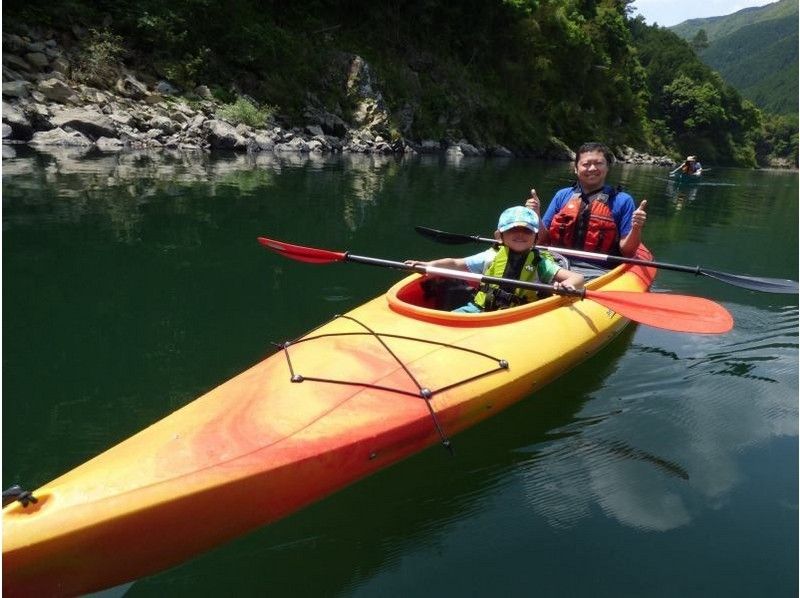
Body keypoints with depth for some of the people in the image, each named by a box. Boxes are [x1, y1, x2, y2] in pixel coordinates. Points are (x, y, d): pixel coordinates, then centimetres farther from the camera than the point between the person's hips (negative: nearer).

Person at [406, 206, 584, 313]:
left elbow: (578, 277, -4)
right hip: (480, 309, 3)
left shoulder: (540, 263, 3)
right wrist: (427, 265, -1)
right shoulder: (491, 256, 9)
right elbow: (455, 263, 12)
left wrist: (567, 284, -28)